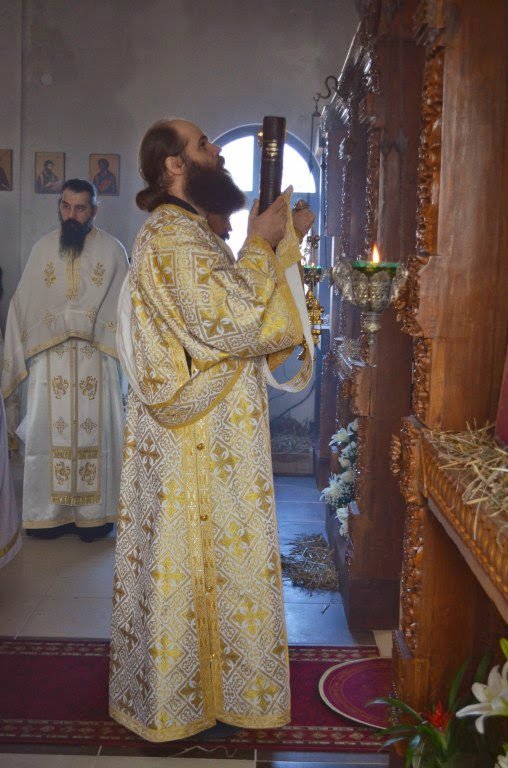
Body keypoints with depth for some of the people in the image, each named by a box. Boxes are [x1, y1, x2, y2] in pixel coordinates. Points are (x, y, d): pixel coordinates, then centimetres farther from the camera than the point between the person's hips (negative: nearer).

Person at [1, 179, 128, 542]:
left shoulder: (113, 250, 1)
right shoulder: (43, 248, 8)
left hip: (95, 358, -2)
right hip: (49, 357, 2)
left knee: (96, 430, 0)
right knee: (48, 432, 3)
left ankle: (93, 512, 10)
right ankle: (50, 512, 13)